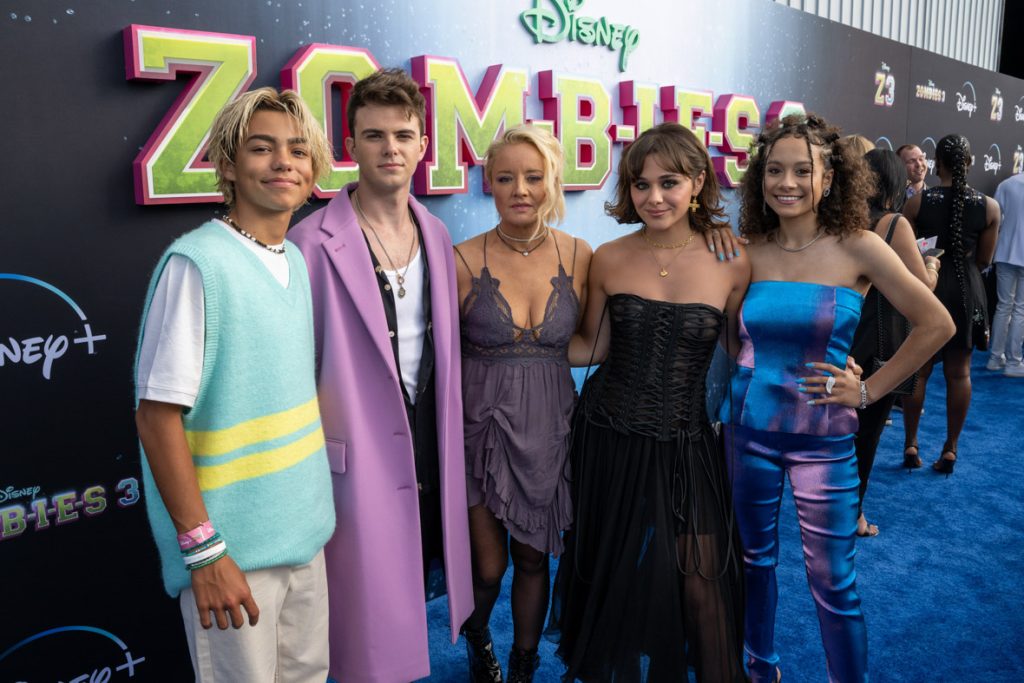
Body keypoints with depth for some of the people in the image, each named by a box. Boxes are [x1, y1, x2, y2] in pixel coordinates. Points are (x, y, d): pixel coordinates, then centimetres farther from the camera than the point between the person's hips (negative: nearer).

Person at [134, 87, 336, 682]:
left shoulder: (297, 261, 5)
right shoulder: (196, 263, -17)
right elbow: (158, 415, -17)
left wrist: (315, 513, 12)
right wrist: (204, 551, -17)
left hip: (306, 533, 7)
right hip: (234, 547, -7)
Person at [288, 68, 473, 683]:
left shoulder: (436, 235, 5)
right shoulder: (315, 243, -15)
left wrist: (446, 439, 13)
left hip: (428, 441, 6)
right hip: (359, 454, -6)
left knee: (422, 586, 22)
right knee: (371, 614, 10)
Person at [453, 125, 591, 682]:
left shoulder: (579, 257, -3)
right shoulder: (463, 260, -9)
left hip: (548, 430, 2)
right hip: (483, 427, -2)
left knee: (534, 559, 16)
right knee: (487, 567, 7)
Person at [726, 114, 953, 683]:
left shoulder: (858, 249, -9)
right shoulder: (748, 252, -3)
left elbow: (937, 325, -5)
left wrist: (869, 390, -6)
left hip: (822, 438, -3)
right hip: (749, 428, 3)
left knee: (833, 584, 4)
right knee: (755, 559, 18)